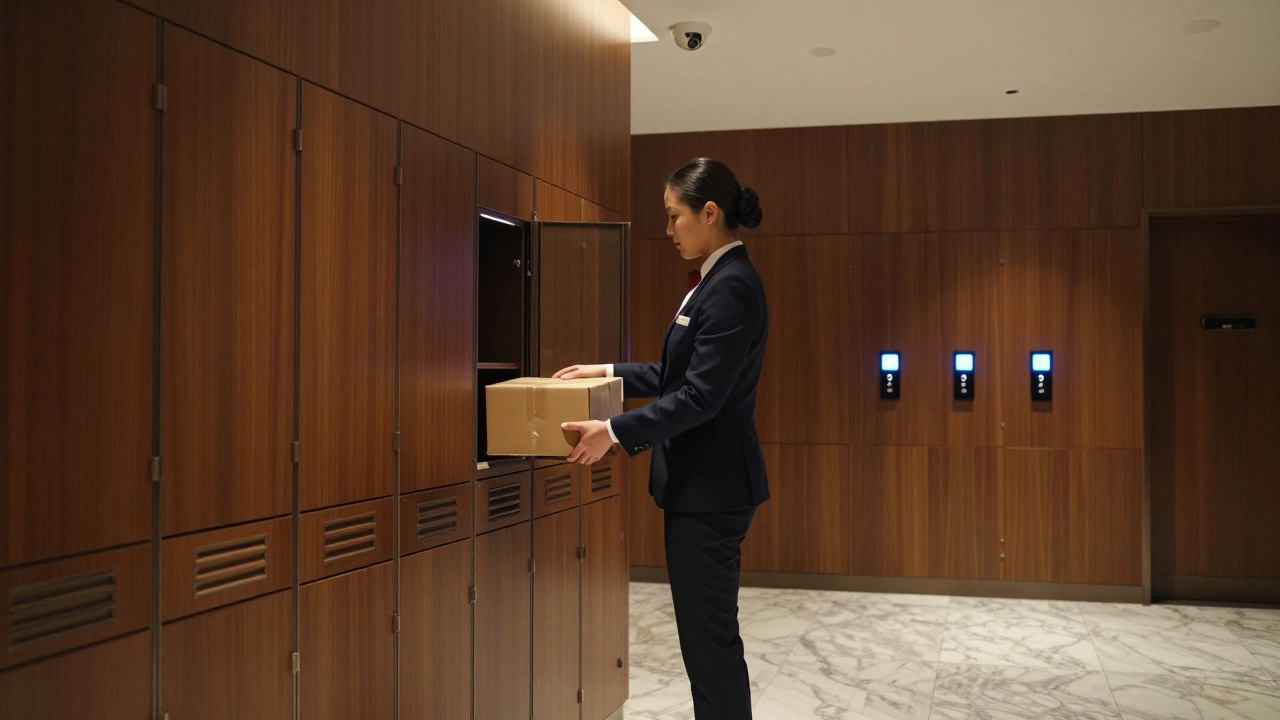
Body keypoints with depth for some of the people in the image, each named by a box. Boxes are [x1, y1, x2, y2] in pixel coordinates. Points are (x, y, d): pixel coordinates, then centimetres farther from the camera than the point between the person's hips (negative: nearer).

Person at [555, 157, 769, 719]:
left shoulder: (732, 286, -17)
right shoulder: (719, 281, 13)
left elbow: (700, 395, -22)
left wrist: (616, 431, -21)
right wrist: (609, 372, 17)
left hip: (711, 488, -10)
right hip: (700, 481, 10)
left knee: (709, 635, -1)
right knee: (706, 632, 16)